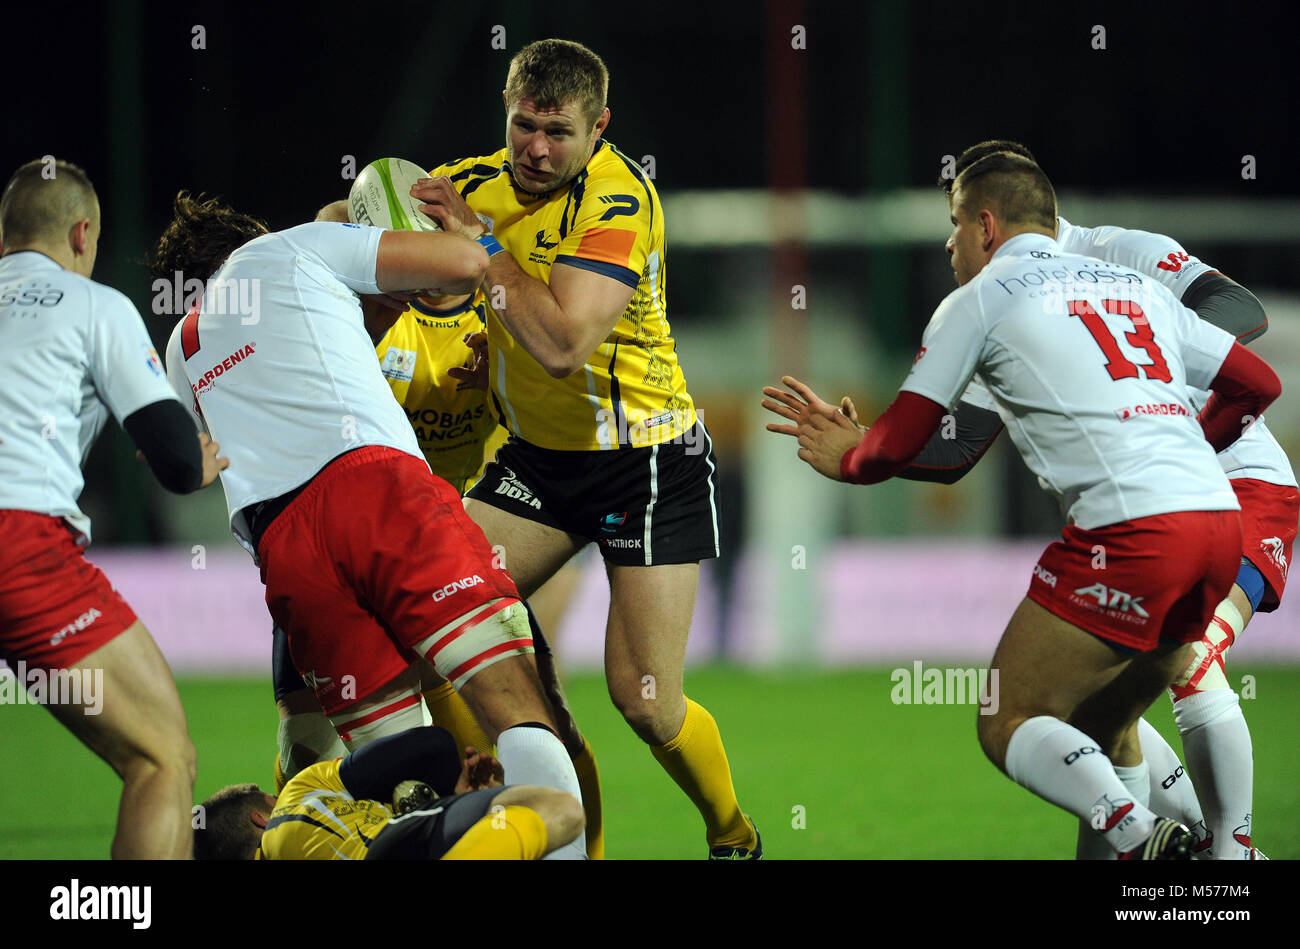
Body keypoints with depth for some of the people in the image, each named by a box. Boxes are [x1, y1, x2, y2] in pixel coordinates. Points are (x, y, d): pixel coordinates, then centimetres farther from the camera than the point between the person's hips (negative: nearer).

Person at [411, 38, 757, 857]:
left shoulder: (617, 201, -22)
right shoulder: (481, 184, -2)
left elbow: (563, 344, -33)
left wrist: (482, 243, -28)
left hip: (645, 459, -7)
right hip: (540, 455, 7)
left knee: (645, 700, -10)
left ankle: (735, 838, 17)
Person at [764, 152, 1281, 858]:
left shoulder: (980, 299, 8)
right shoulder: (1137, 289, 24)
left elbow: (898, 446, 7)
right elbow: (1259, 383, 29)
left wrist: (842, 459, 29)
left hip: (1131, 530, -7)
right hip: (1222, 518, 7)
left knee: (1007, 725, -2)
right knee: (1103, 730, 20)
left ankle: (1138, 834, -25)